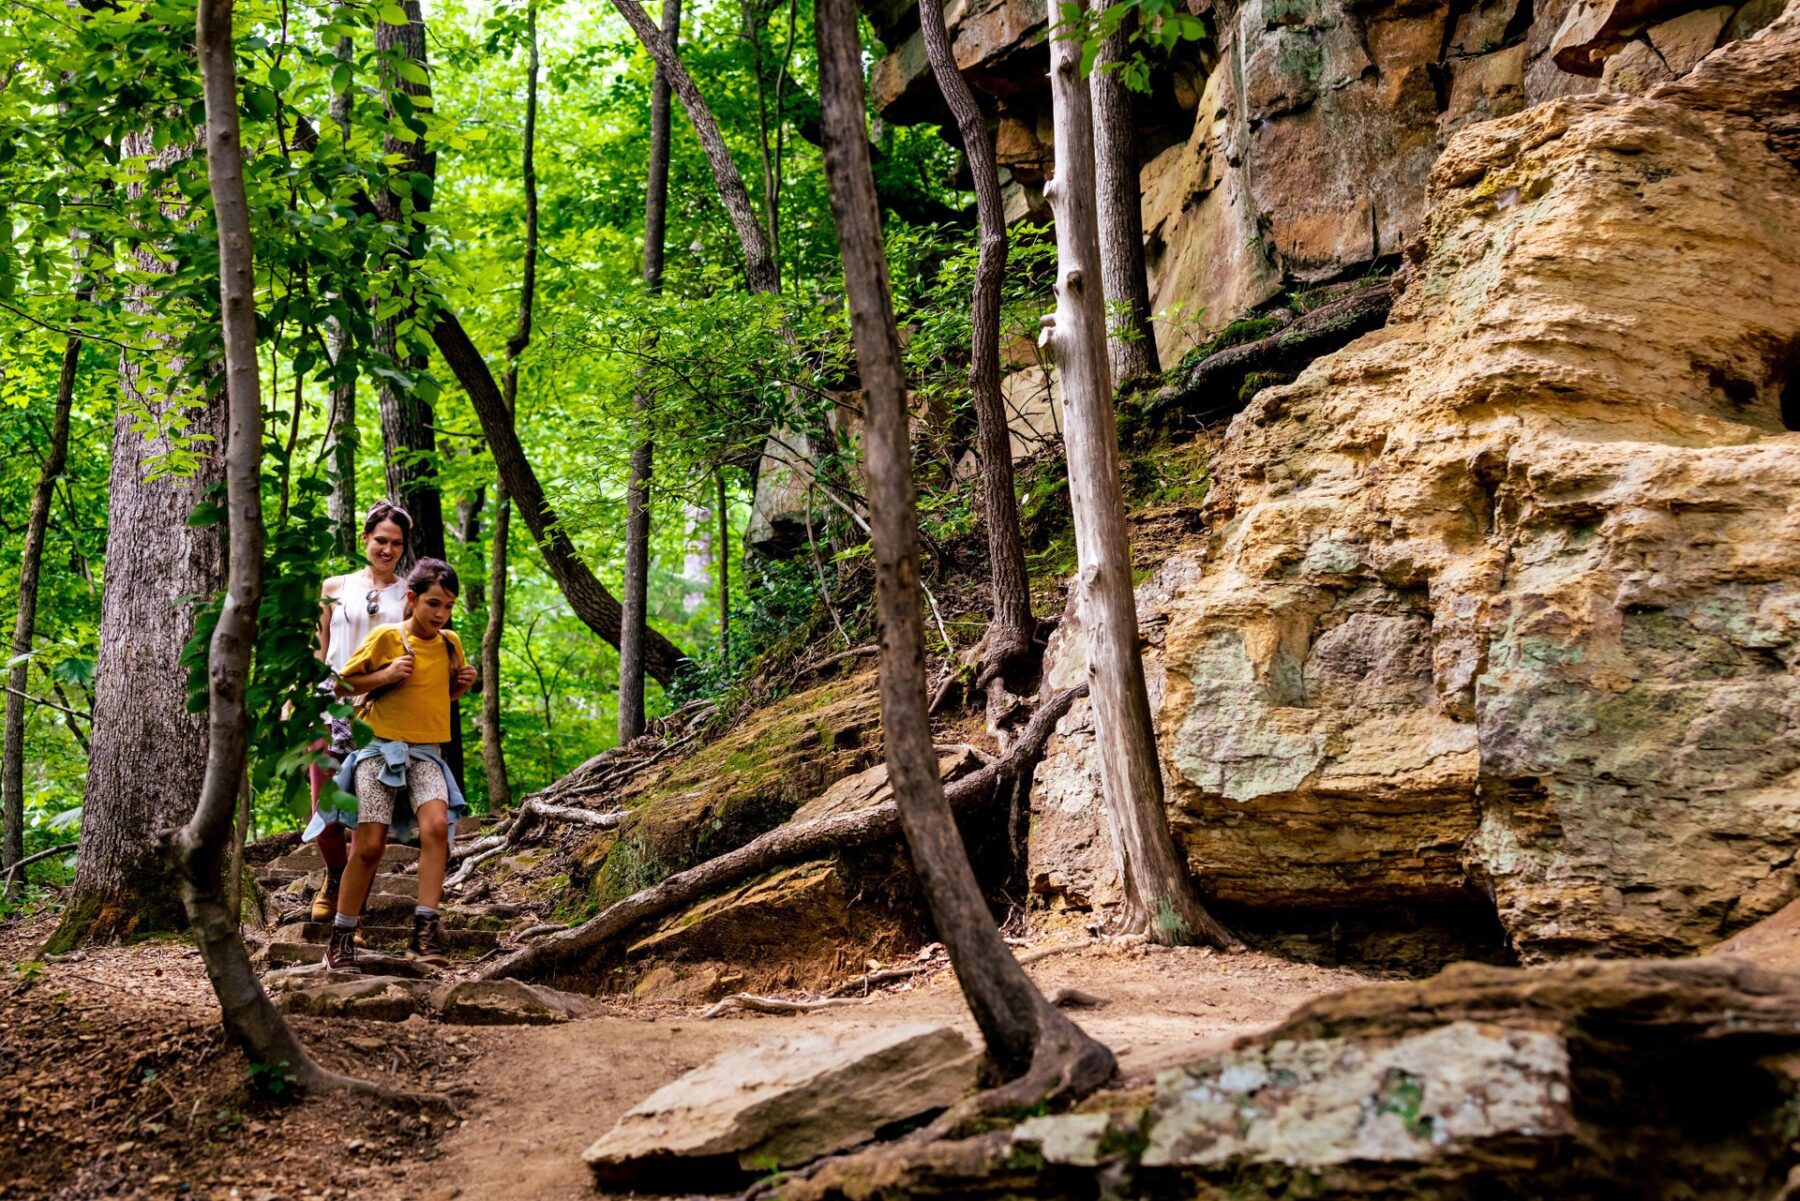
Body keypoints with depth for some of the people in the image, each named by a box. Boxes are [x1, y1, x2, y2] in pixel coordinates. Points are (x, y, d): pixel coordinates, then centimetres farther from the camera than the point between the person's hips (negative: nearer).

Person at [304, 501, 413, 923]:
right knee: (324, 807, -3)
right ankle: (336, 878, 26)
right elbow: (320, 654, 16)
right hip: (332, 704, 1)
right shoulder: (336, 588, 13)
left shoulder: (409, 596, 10)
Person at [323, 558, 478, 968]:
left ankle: (426, 928, -23)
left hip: (425, 753, 3)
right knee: (370, 844, -6)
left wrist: (463, 683, 3)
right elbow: (342, 683, 1)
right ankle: (341, 937, 10)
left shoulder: (451, 644, 8)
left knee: (436, 824, -23)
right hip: (379, 749, -3)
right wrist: (385, 675, -14)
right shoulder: (386, 637, -5)